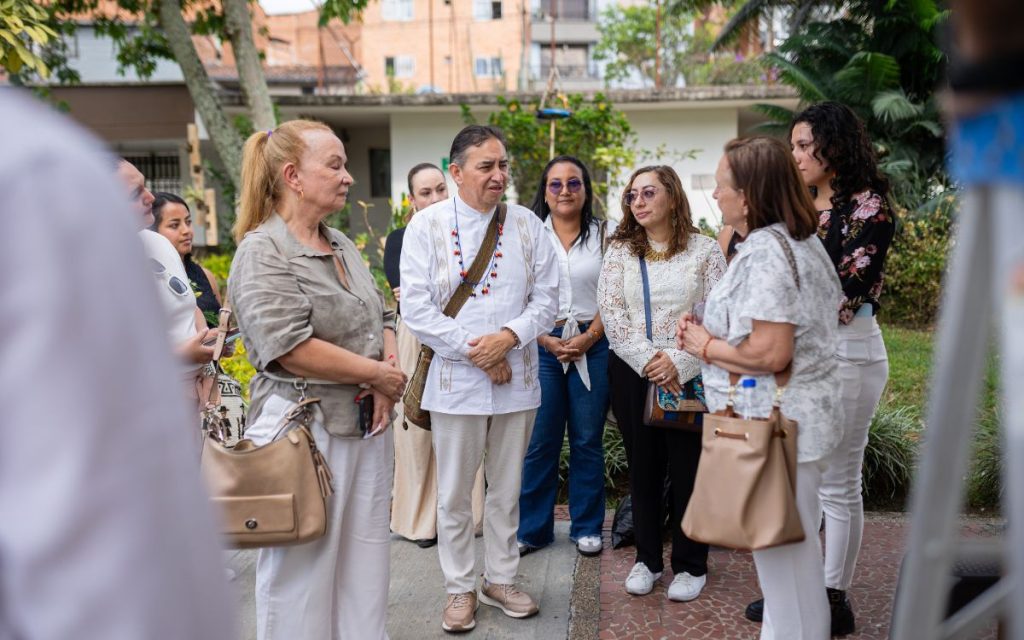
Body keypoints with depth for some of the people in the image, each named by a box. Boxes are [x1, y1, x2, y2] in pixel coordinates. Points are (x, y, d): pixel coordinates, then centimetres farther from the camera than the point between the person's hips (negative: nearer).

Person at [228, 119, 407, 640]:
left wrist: (387, 385, -2)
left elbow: (382, 319, 18)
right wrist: (380, 374, -14)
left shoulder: (343, 246, 13)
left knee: (365, 563, 15)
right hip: (306, 428, -7)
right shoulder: (262, 251, -11)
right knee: (305, 569, 5)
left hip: (367, 423, 8)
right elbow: (290, 348, -22)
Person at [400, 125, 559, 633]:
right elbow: (415, 309, -9)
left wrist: (507, 337, -15)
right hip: (456, 380, -2)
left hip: (517, 378, 3)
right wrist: (475, 353, -14)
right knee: (454, 494, 7)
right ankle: (460, 589, 24)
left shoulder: (526, 224, 5)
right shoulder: (427, 225, -3)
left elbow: (546, 299, 3)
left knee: (507, 490, 14)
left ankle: (500, 580, 31)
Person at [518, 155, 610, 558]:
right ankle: (532, 528, 15)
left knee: (587, 439, 7)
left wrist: (588, 338, -9)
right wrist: (548, 341, -8)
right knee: (539, 441, 2)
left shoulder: (603, 236, 7)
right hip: (542, 344, 0)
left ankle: (587, 527, 20)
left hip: (592, 344, 1)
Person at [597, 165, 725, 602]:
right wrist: (647, 361, -13)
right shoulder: (620, 251, 6)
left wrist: (678, 364, -16)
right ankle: (647, 559, 25)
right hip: (632, 373, 2)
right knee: (643, 467, 11)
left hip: (689, 374, -2)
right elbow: (611, 313, -3)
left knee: (688, 468, 4)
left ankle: (690, 565, 20)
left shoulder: (704, 250, 0)